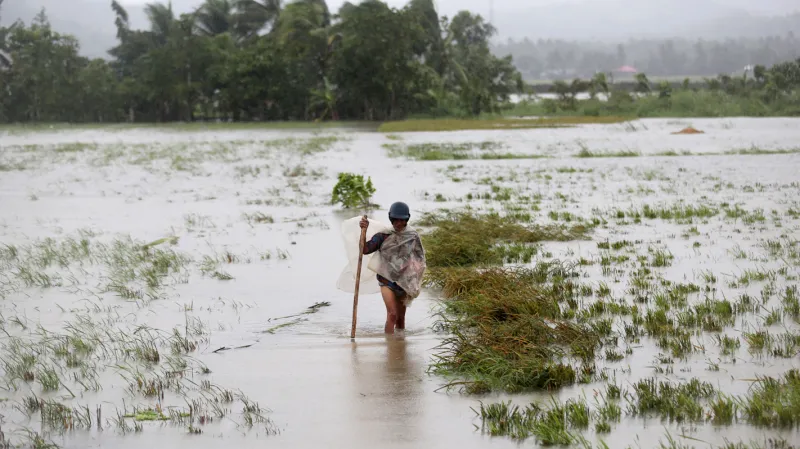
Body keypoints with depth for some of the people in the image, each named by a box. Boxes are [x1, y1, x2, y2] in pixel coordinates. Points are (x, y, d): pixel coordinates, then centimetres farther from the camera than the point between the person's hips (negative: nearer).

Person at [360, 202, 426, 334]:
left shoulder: (413, 236, 2)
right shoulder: (383, 235, -4)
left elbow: (420, 259, 9)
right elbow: (365, 250, -11)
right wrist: (364, 231, -24)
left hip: (405, 281, 3)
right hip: (387, 279, -3)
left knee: (401, 317, 10)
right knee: (392, 315, -16)